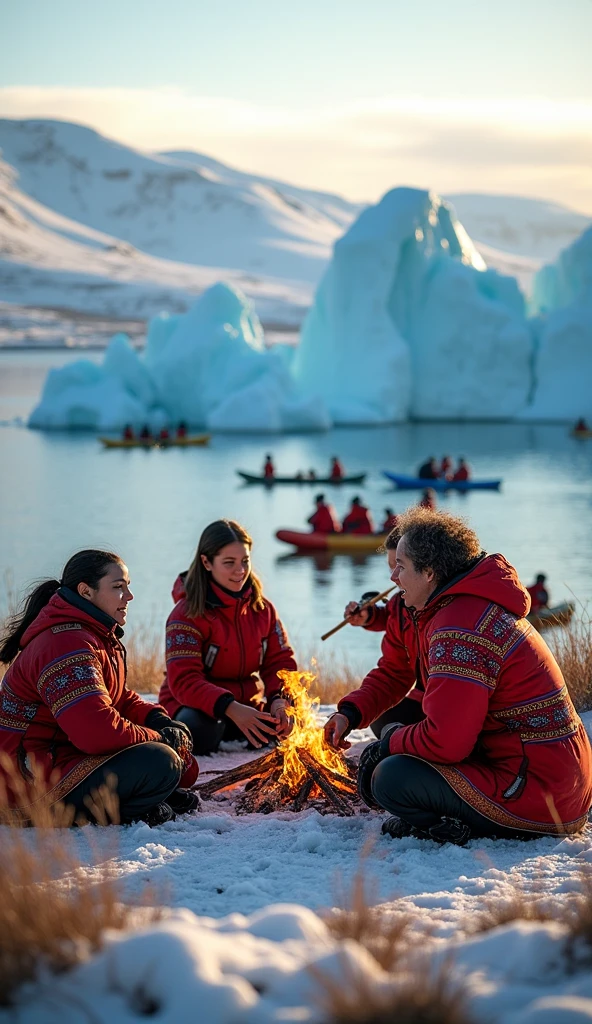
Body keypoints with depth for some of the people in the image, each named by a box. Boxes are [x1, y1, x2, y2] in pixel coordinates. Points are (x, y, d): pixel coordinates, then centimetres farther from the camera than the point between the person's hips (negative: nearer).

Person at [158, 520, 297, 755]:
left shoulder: (262, 608, 3)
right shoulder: (187, 614, -16)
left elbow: (280, 661, 1)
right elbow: (184, 681, -26)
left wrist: (280, 700, -23)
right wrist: (230, 708, -42)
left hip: (247, 705, 5)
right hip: (194, 706, -5)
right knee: (201, 732, -38)